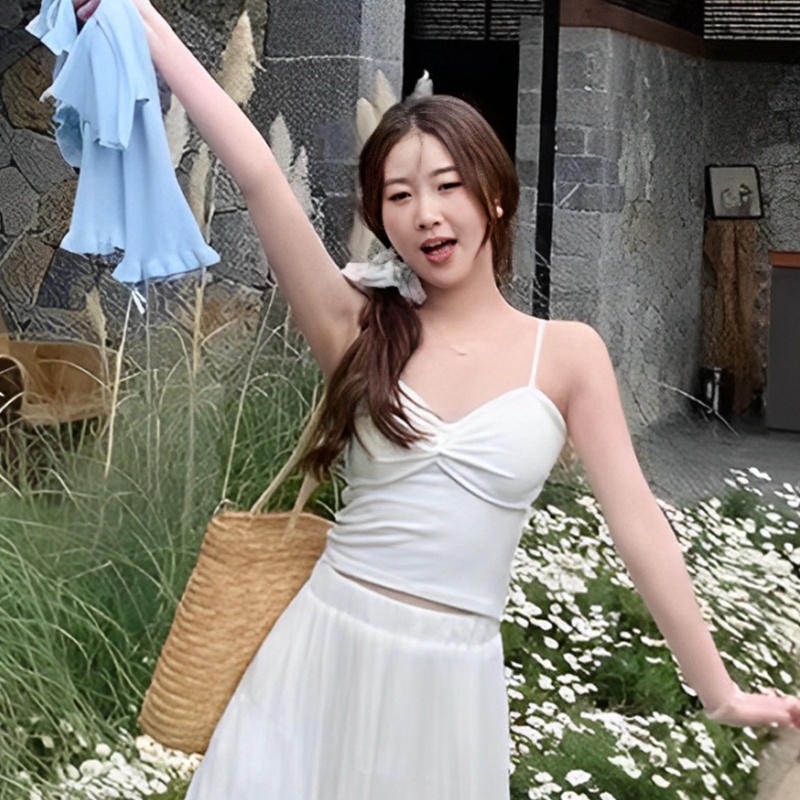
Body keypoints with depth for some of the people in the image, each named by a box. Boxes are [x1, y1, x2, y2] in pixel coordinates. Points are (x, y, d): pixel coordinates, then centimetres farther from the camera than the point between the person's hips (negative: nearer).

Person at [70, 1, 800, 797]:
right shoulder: (361, 328, -1)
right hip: (326, 652, 1)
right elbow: (259, 178, -10)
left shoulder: (567, 354, -1)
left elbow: (637, 523, -1)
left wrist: (719, 693, 1)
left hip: (451, 674, 0)